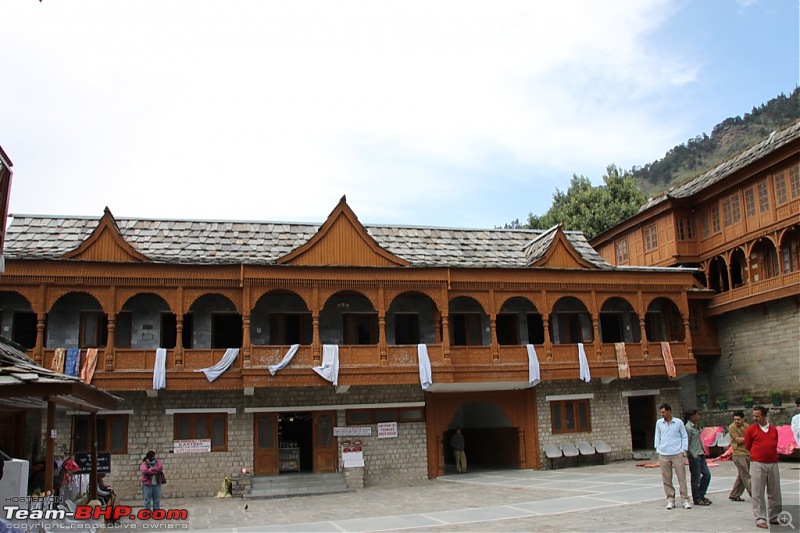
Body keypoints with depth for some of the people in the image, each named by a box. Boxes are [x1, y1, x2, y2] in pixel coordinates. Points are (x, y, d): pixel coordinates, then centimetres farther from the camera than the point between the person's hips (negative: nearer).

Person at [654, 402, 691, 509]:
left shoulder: (678, 422, 0)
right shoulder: (659, 423, 6)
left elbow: (684, 436, 6)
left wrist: (684, 449, -2)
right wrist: (658, 450, 6)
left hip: (677, 454, -2)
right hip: (663, 455, 2)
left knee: (682, 478, 0)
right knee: (666, 479, 4)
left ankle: (685, 500, 7)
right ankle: (670, 500, 13)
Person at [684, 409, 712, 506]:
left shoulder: (694, 426, 14)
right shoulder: (688, 428, -15)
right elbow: (687, 444, -16)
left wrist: (703, 451, 15)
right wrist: (694, 455, -19)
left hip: (700, 455, 9)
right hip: (694, 456, -9)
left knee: (707, 474, 11)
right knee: (696, 478, -1)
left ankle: (701, 495, 22)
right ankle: (697, 499, 10)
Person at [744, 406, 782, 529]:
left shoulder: (773, 429, 8)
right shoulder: (751, 429, -2)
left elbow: (775, 445, 20)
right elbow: (748, 446, 6)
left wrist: (770, 454, 12)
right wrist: (759, 454, 9)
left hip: (773, 464, 4)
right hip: (758, 464, -4)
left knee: (775, 493, 10)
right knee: (758, 493, -4)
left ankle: (775, 517, 22)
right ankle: (760, 519, -1)